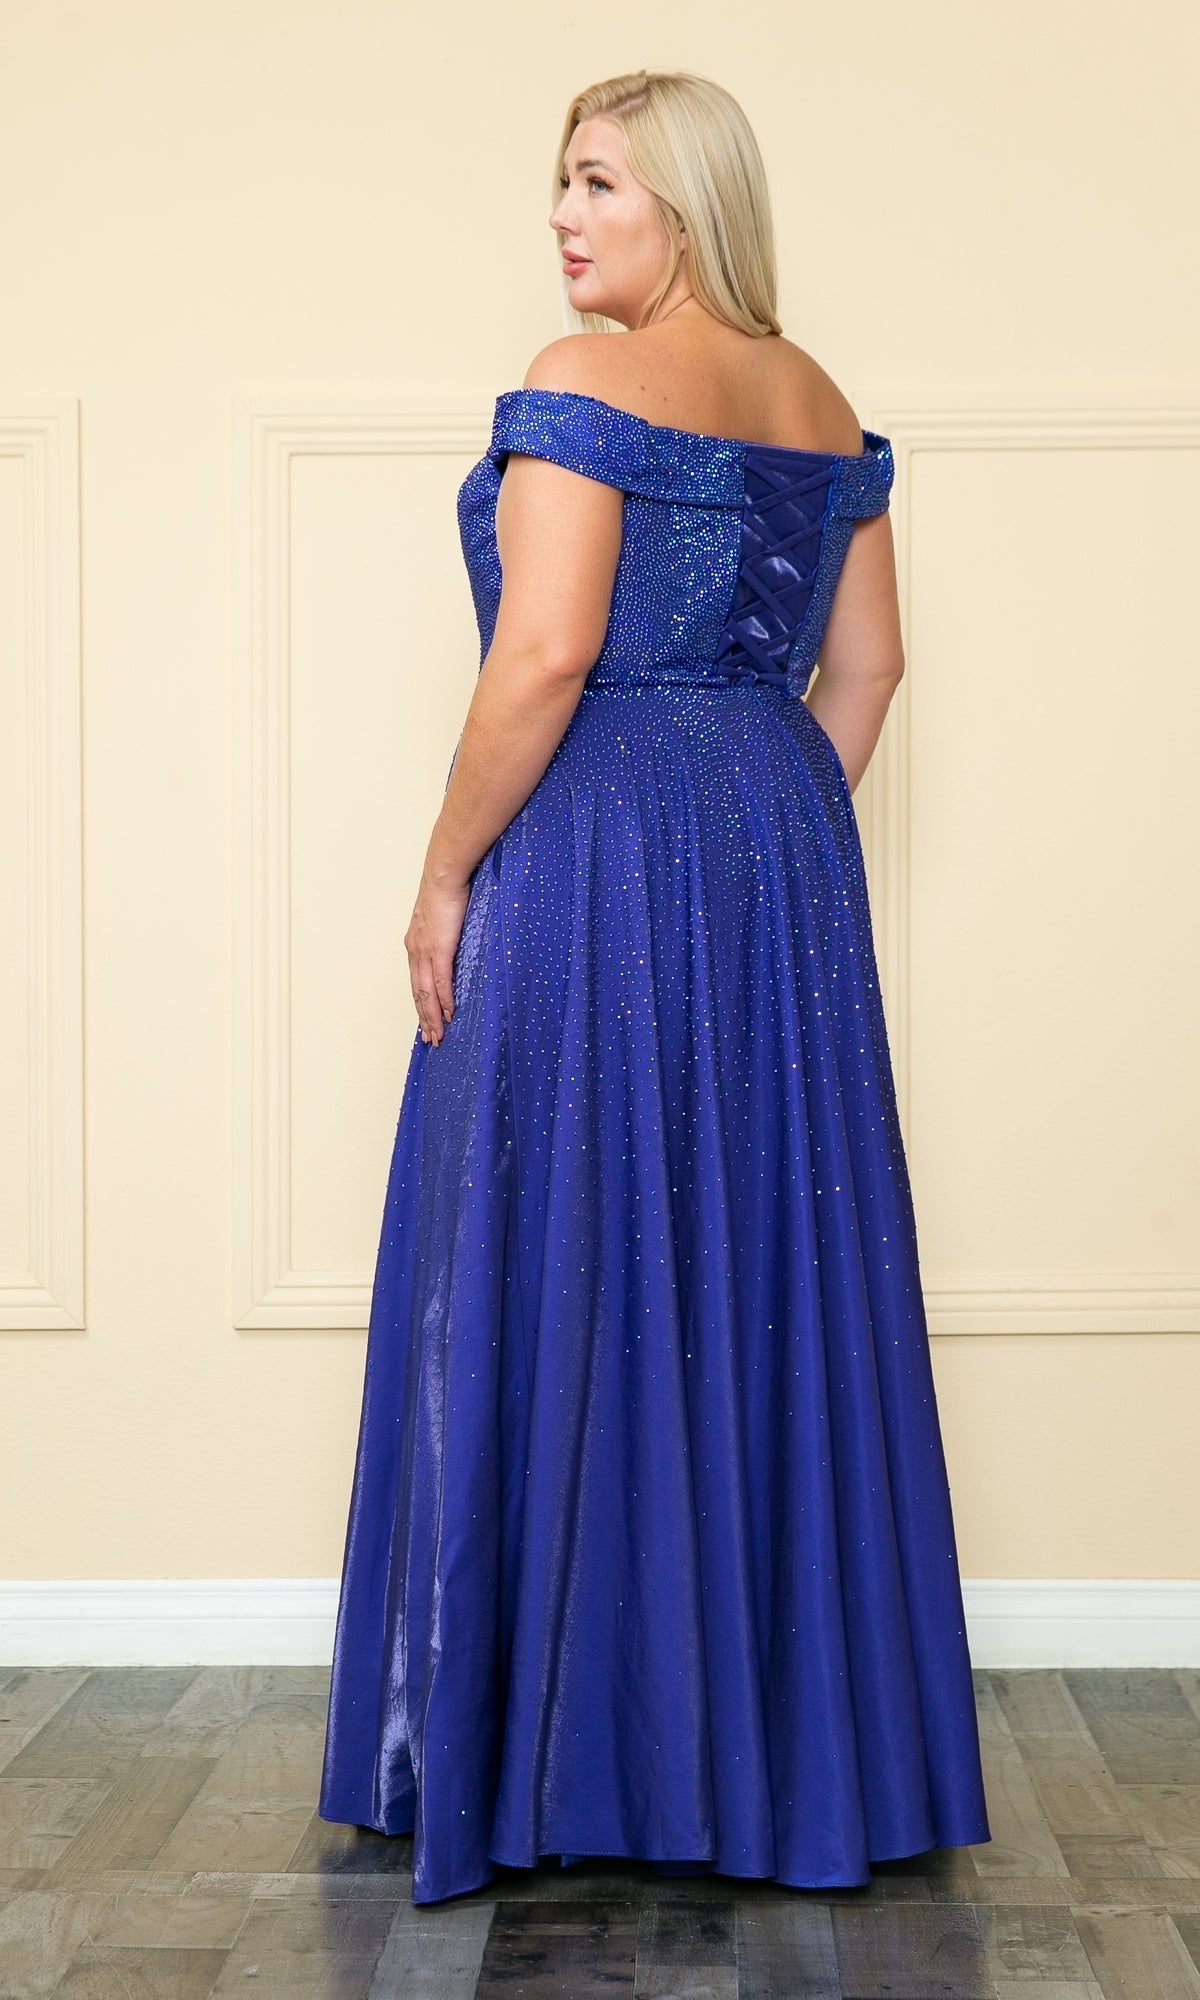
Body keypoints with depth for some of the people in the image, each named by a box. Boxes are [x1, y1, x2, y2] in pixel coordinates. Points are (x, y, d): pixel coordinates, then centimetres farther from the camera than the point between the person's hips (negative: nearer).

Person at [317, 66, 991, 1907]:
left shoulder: (587, 381, -10)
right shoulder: (823, 405, 13)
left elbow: (544, 655, -19)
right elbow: (866, 663, 14)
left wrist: (448, 874, -11)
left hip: (599, 853, -8)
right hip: (785, 852, 8)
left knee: (573, 1266, 0)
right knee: (777, 1269, 11)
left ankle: (586, 1739, 9)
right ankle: (797, 1730, 22)